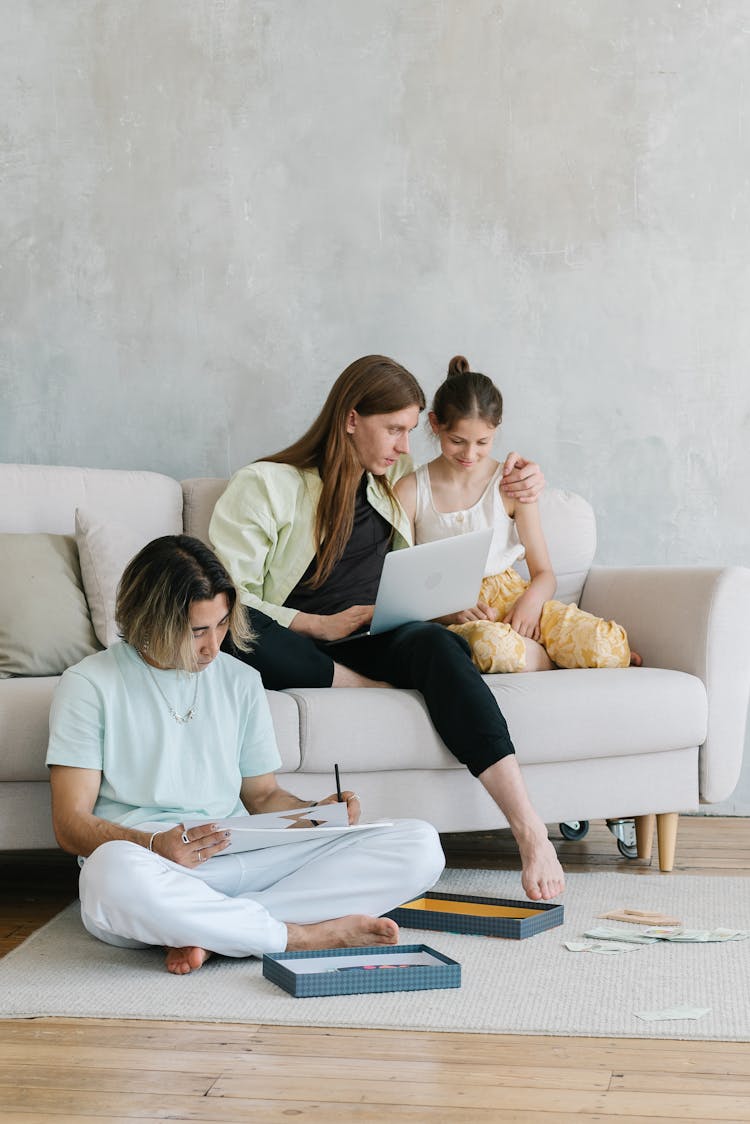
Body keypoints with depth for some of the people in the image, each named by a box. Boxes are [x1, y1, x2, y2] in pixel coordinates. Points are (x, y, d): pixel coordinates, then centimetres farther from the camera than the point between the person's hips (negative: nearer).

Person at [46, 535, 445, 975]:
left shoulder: (241, 681, 19)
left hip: (243, 860, 5)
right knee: (114, 869, -44)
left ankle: (208, 931, -25)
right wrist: (156, 846, -23)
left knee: (420, 844, -14)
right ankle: (305, 935, -26)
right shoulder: (89, 685, 4)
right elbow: (71, 824, -3)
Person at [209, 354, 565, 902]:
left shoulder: (399, 482, 21)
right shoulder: (266, 486, 3)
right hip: (300, 652, -3)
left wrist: (520, 483, 18)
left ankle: (530, 829, -45)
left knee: (436, 643, -33)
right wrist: (320, 625, -16)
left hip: (374, 645, 3)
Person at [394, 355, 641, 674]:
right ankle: (552, 660, -10)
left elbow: (544, 574, 6)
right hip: (450, 618, -1)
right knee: (490, 643, -41)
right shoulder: (410, 491, 0)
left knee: (610, 646, -27)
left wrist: (532, 600, -18)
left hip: (512, 599, 1)